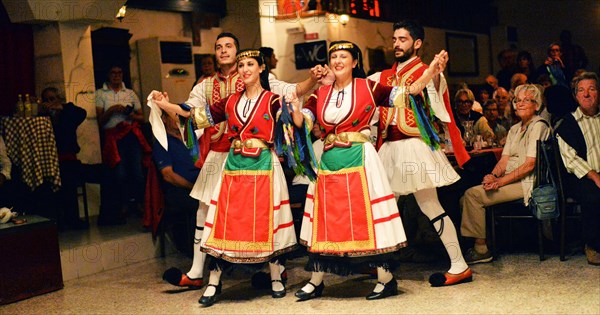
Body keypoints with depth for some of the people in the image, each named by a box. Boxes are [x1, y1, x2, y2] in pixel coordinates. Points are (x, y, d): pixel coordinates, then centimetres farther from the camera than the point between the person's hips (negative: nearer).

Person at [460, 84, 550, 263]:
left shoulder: (539, 126, -6)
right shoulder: (514, 129, 21)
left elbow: (530, 165, -15)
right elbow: (504, 160, 12)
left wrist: (500, 181, -20)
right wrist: (493, 176, -10)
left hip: (526, 183, -8)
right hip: (509, 180, 8)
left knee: (474, 194, -23)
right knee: (466, 198, -7)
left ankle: (481, 250, -15)